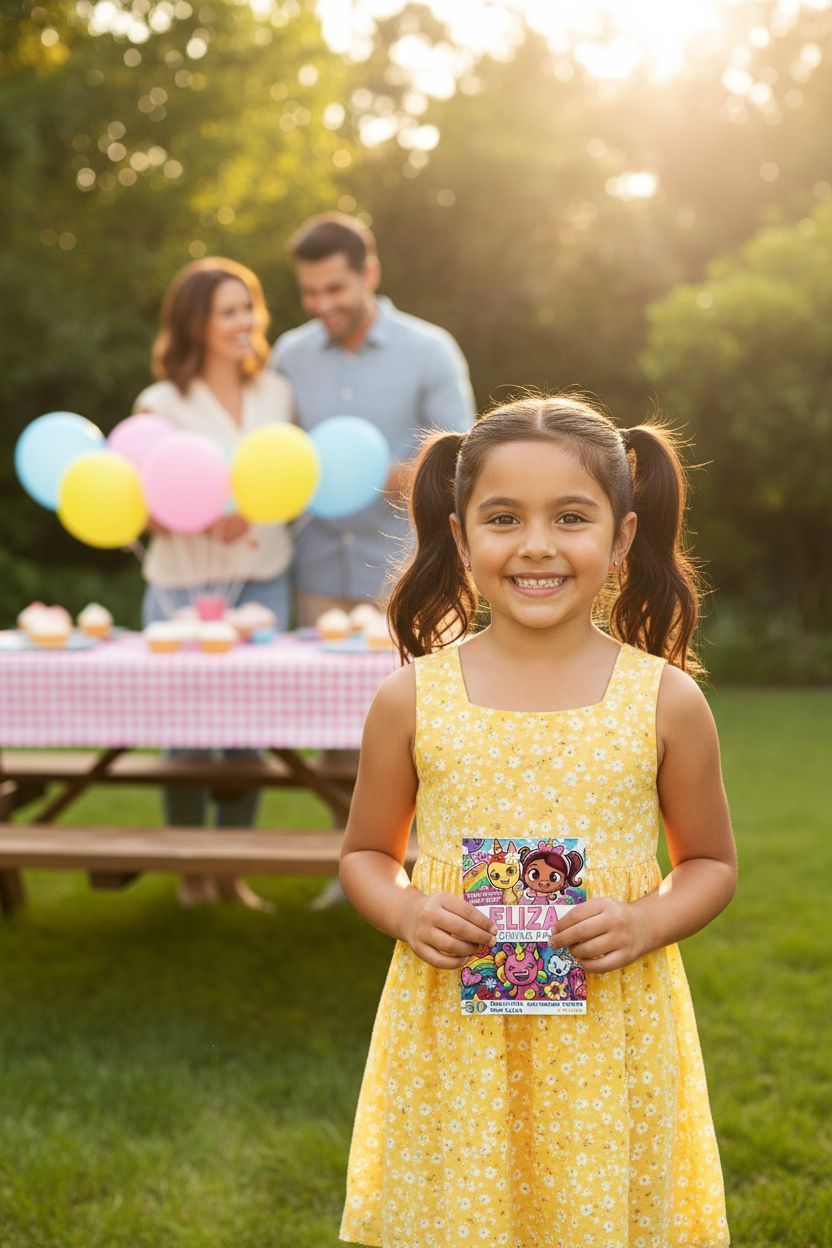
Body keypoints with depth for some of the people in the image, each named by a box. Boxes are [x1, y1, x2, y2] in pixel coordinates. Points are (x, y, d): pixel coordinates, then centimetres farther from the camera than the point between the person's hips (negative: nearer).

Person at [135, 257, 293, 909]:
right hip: (186, 588, -3)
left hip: (264, 582, 4)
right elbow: (153, 512, -8)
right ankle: (190, 871, 19)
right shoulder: (163, 405, -8)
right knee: (188, 732, 2)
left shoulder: (278, 392, 5)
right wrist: (207, 524, -27)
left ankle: (235, 868, 20)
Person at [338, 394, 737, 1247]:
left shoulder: (665, 701, -4)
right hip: (452, 1042, 1)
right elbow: (365, 853, 8)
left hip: (610, 1041, 0)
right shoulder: (413, 699, -3)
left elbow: (711, 862, 6)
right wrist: (408, 913, -11)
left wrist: (646, 923, -12)